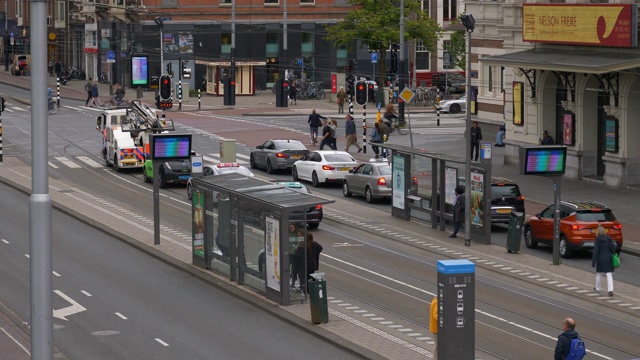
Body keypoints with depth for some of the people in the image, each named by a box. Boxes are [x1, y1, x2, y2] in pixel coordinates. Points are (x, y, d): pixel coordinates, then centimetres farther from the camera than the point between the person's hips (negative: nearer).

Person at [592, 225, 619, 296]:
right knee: (609, 275, -1)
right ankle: (610, 290, -13)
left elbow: (595, 251, -14)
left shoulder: (597, 240, -12)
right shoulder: (609, 239, -2)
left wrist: (593, 262, -12)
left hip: (601, 259, -2)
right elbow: (613, 248, 0)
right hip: (609, 259, 2)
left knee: (599, 274, 18)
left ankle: (597, 288, 33)